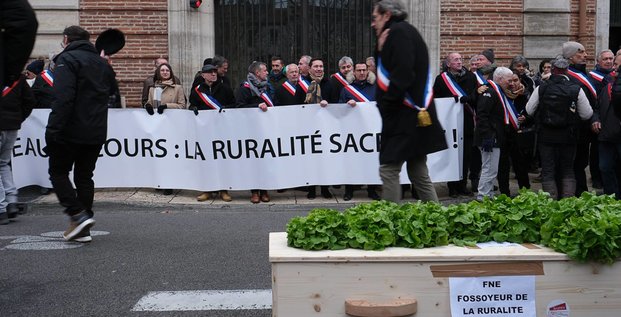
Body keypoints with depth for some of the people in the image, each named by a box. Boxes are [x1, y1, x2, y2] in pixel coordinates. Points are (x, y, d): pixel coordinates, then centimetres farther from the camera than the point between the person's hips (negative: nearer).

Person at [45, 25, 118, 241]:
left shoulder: (67, 59, -10)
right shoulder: (102, 62, 13)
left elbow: (63, 98, -21)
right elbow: (113, 90, 28)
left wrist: (53, 130, -22)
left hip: (71, 131, -7)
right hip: (96, 133, 7)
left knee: (58, 172, 8)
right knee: (84, 176, 12)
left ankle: (78, 215, -8)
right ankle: (83, 229, 12)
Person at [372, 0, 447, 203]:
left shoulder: (399, 32, -10)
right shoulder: (405, 32, 20)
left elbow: (402, 75, -22)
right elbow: (387, 72, 21)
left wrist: (386, 104, -15)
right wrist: (381, 51, 6)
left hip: (405, 117, -10)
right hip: (413, 116, 10)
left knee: (388, 169, -7)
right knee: (418, 172, 12)